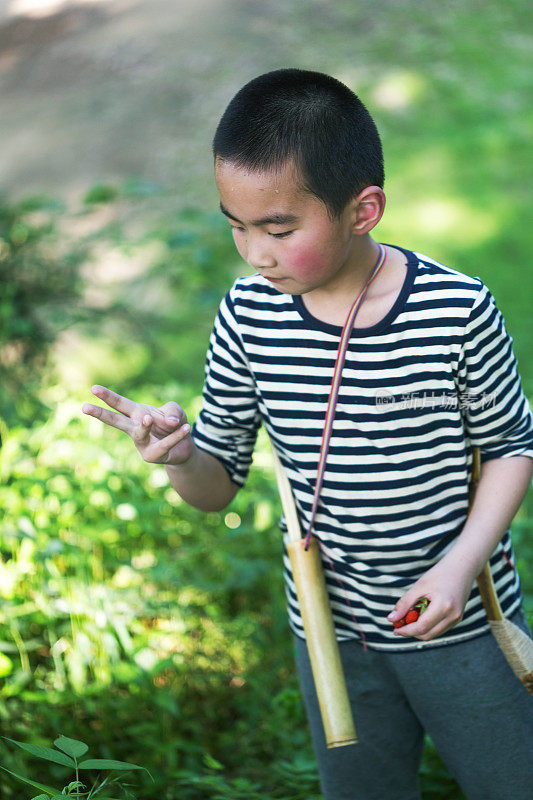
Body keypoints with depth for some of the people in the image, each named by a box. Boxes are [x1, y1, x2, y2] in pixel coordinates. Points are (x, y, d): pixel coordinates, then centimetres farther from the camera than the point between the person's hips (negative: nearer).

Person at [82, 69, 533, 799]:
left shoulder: (458, 312, -20)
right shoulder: (249, 316, -12)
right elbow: (219, 486, -4)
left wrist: (463, 560, -19)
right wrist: (181, 457, -27)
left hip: (463, 624, -2)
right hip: (332, 628, 2)